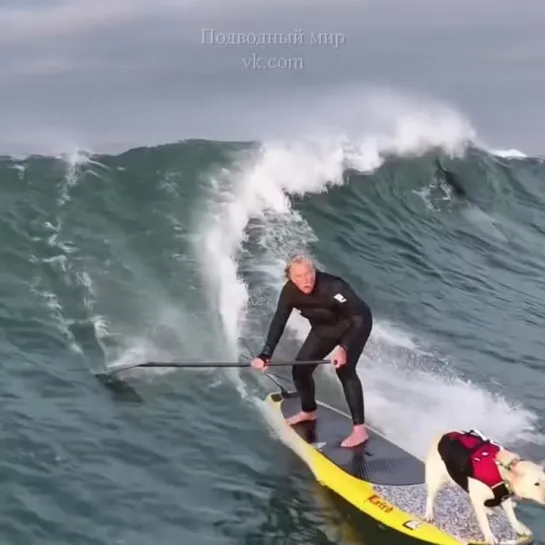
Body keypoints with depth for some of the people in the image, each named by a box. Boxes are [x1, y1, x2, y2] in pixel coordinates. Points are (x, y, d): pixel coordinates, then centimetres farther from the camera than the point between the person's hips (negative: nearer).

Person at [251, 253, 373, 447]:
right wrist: (265, 355, -27)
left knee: (344, 368, -25)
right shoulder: (290, 292, -20)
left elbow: (359, 317, -39)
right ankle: (308, 411, 31)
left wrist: (343, 347, -51)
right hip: (325, 327, 6)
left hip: (354, 323, -6)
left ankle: (359, 429, -22)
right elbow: (278, 323, -16)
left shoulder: (331, 286, -37)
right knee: (300, 368, 3)